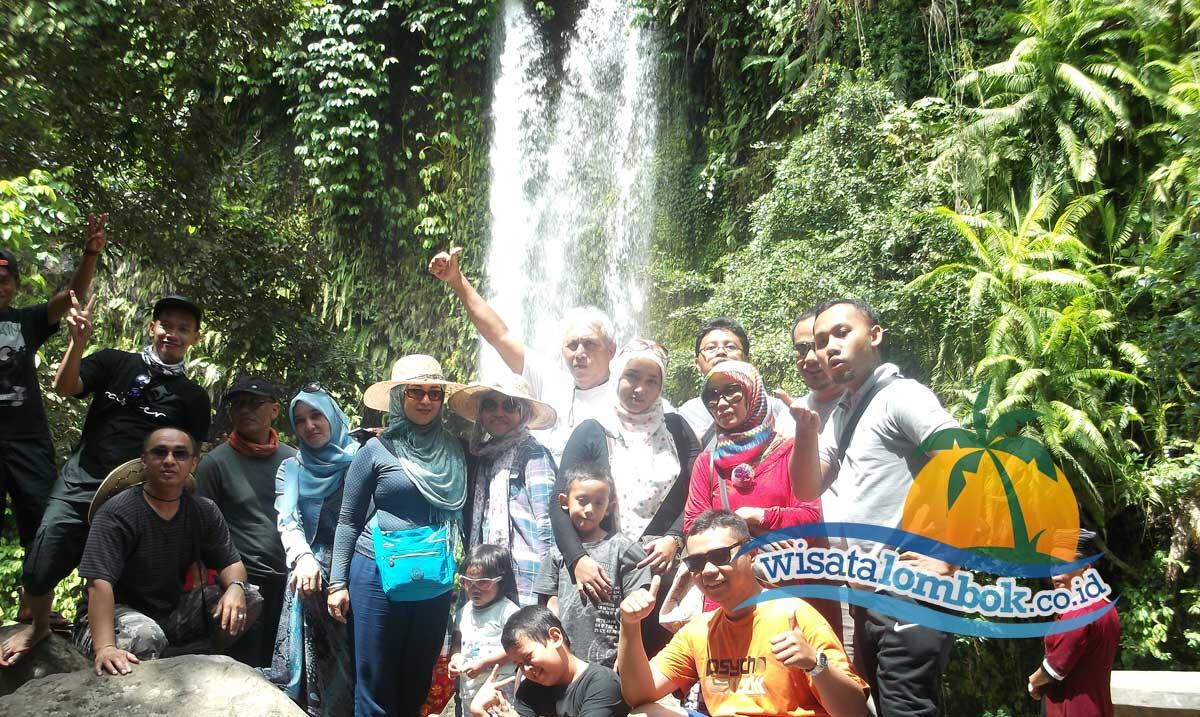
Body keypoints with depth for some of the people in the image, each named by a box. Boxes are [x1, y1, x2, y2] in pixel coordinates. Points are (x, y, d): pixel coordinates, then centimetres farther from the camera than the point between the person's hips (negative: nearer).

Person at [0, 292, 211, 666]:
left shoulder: (193, 397, 8)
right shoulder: (115, 362, 8)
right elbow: (65, 387, -4)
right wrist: (78, 341, -20)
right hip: (80, 483, 0)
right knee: (39, 568, -5)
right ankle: (38, 626, 24)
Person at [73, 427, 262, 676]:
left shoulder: (204, 511, 1)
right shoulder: (116, 513, -17)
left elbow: (231, 562, 3)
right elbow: (100, 583, -28)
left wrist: (235, 587, -23)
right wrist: (105, 648, -42)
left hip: (174, 613, 6)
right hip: (117, 612, -6)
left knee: (250, 598, -12)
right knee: (145, 636, -39)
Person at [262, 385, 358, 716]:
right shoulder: (291, 469, 12)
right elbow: (287, 521, -2)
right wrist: (303, 557, -21)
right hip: (312, 570, 1)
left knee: (352, 654, -3)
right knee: (312, 656, -5)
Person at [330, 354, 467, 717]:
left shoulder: (453, 450, 5)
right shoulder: (377, 450, -3)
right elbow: (348, 521, 2)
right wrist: (338, 582, -1)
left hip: (435, 582, 3)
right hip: (379, 575, -3)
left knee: (418, 683, 14)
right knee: (376, 686, 5)